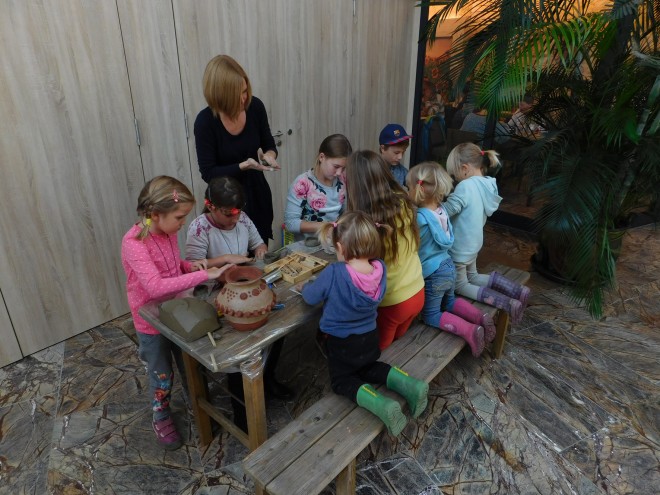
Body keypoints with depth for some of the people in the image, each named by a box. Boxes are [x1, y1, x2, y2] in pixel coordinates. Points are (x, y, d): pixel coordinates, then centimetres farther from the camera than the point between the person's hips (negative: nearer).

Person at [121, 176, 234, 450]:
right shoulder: (133, 243, -29)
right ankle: (161, 417, 43)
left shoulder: (169, 232, -8)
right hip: (152, 323, -6)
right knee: (162, 376, 16)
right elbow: (155, 286, -40)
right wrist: (203, 275, -41)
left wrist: (191, 265, -11)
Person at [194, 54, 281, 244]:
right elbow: (208, 173, -17)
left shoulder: (255, 106, -11)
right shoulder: (205, 121, -20)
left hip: (258, 194, 4)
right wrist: (244, 165, -29)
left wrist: (269, 155, -19)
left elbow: (269, 144, 4)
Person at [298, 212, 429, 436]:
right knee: (368, 368, 32)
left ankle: (382, 405, -12)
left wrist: (306, 286, 7)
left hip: (341, 344, -5)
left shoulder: (333, 274, -31)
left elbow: (310, 297, -13)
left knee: (341, 380, 17)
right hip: (369, 339, 5)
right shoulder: (380, 268, -17)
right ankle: (409, 385, 6)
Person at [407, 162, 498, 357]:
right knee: (449, 301, 31)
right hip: (448, 267, 8)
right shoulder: (441, 209, -3)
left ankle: (470, 330, -6)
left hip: (433, 274, -8)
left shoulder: (420, 218, -27)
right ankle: (481, 317, 14)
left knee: (430, 315, 10)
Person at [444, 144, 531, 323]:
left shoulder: (466, 186, -28)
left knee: (461, 286, 11)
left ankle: (508, 304, -7)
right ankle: (518, 290, 14)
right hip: (474, 242, 9)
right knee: (473, 277, 29)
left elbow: (446, 211, -26)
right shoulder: (486, 184, 0)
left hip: (460, 246, -9)